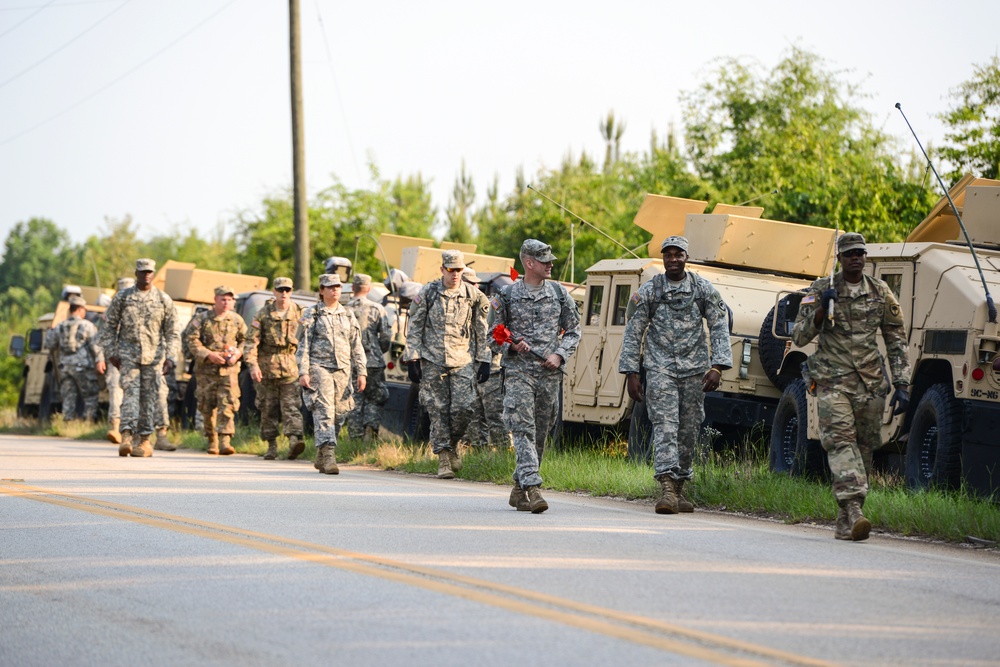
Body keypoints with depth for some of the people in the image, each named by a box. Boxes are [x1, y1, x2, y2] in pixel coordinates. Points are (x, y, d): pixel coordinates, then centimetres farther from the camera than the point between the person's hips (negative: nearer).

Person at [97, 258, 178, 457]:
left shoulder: (164, 300, 5)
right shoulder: (122, 297, 5)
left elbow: (172, 333, 7)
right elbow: (109, 326, 8)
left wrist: (170, 358, -1)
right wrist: (111, 353, 0)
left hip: (154, 356, 1)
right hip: (128, 353, -1)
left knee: (149, 397, 2)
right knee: (130, 392, -14)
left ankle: (144, 439, 10)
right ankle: (127, 436, -23)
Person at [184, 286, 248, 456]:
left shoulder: (237, 320, 9)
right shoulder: (201, 319, 1)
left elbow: (245, 340, 17)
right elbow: (192, 340, -4)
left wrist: (238, 353, -3)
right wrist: (208, 355, -15)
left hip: (229, 370, 0)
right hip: (206, 370, 0)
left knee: (228, 405, -13)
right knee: (207, 407, 4)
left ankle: (225, 441, -19)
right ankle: (212, 441, 19)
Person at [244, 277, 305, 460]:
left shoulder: (299, 314, 3)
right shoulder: (263, 314, 0)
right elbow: (251, 341, -4)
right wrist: (253, 365, -15)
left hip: (290, 369, -1)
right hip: (267, 367, 1)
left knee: (291, 406, -13)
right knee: (268, 409, 7)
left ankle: (294, 440, -24)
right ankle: (271, 446, 15)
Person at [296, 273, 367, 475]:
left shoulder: (348, 316, 15)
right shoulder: (312, 314, 3)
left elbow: (357, 346, 16)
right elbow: (303, 346, 0)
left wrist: (361, 372, 8)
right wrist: (303, 372, -9)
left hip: (343, 371, 5)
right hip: (319, 369, -5)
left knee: (339, 415, 5)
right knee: (324, 412, -15)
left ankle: (321, 458, 18)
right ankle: (328, 456, -23)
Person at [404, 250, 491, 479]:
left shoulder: (473, 295, 6)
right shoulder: (427, 293, 2)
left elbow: (482, 331, 12)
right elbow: (413, 329, 5)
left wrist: (485, 361, 8)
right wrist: (412, 360, -2)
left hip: (462, 361, 1)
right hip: (432, 361, -1)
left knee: (463, 408, -10)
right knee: (438, 410, -1)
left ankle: (453, 444, 17)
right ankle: (443, 457, 6)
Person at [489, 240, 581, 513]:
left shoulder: (559, 293, 9)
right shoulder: (507, 295, 2)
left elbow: (573, 330, 13)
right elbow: (494, 335, 7)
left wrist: (560, 355, -4)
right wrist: (511, 346, -13)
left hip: (550, 374, 3)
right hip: (518, 371, -3)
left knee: (540, 433, 7)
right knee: (523, 429, -15)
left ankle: (519, 488, 21)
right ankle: (532, 488, -22)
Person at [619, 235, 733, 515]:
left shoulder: (704, 289, 4)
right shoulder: (648, 291, 2)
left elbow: (719, 328, 1)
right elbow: (633, 333, 4)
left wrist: (717, 367, -10)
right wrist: (630, 373, -1)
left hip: (695, 371, 2)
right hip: (660, 368, -2)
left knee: (689, 430, 6)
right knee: (665, 426, -14)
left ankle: (679, 489, 18)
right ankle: (667, 489, -23)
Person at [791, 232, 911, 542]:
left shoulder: (881, 293, 8)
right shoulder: (821, 290, 1)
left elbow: (897, 341, 11)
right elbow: (798, 337, 0)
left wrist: (902, 385, 3)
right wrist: (821, 310, -16)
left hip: (870, 384, 3)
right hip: (832, 381, -3)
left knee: (864, 449, 5)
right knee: (841, 441, -19)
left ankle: (844, 523, 13)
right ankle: (854, 513, -30)